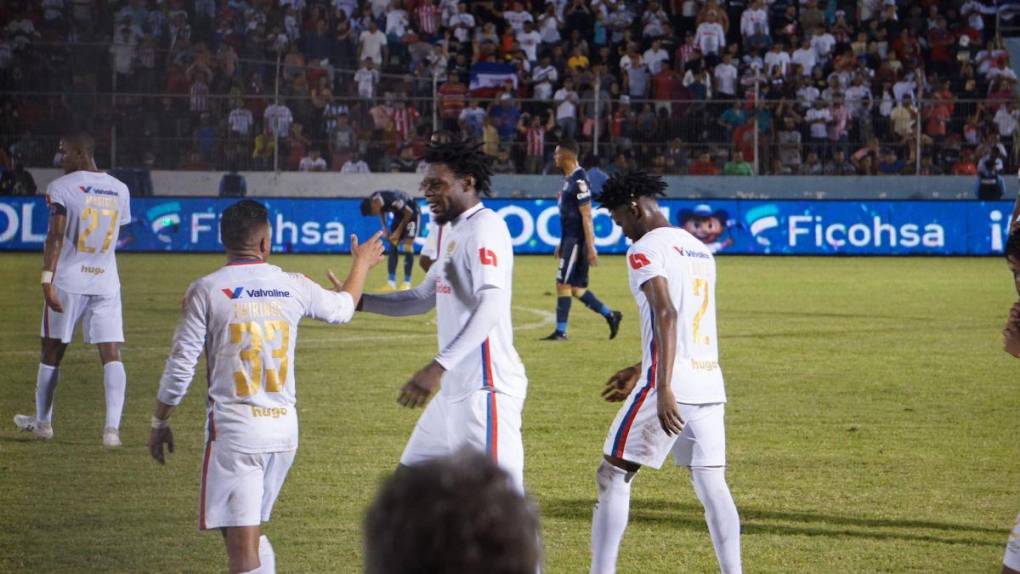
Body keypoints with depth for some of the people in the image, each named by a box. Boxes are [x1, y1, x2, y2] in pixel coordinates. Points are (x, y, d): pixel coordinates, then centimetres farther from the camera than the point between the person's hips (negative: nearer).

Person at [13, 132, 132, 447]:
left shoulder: (61, 187, -8)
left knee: (52, 350, 12)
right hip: (106, 282, 3)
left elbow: (55, 236, -16)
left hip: (67, 280, -3)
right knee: (111, 354, -1)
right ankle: (113, 426, -14)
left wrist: (47, 280, -19)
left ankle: (43, 421, 25)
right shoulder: (119, 190, 8)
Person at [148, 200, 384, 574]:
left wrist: (159, 423, 9)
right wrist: (361, 266, 46)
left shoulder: (206, 291, -6)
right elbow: (342, 309, 27)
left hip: (233, 429, -5)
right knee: (252, 534, 21)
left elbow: (180, 365, -5)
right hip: (284, 428, 5)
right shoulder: (293, 287, 5)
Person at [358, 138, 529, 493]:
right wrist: (357, 301, 16)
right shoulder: (452, 231, 18)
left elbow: (491, 305, -26)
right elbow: (424, 298, 28)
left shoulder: (484, 228, -13)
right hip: (455, 390, 11)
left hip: (486, 389, -11)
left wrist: (439, 367, -35)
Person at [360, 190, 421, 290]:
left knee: (408, 246, -12)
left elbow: (409, 212, -24)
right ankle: (391, 282, 2)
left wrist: (399, 230, -16)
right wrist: (384, 228, -5)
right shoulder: (373, 199, -17)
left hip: (412, 213, -7)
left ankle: (407, 283, -6)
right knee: (393, 245, 0)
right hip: (399, 215, 7)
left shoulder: (393, 200, -39)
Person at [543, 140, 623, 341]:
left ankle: (560, 331, -2)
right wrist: (562, 244, 24)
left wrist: (590, 247, -21)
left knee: (563, 283, -7)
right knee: (576, 287, 11)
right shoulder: (569, 179, 15)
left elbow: (586, 216, -19)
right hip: (570, 240, 10)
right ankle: (610, 315, 19)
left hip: (577, 241, -10)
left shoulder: (579, 181, -16)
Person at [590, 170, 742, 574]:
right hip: (710, 383, 7)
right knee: (712, 486, 10)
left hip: (671, 387, -7)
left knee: (613, 478, 2)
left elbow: (667, 315, -20)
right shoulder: (700, 250, 19)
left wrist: (663, 389, -27)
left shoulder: (645, 250, -7)